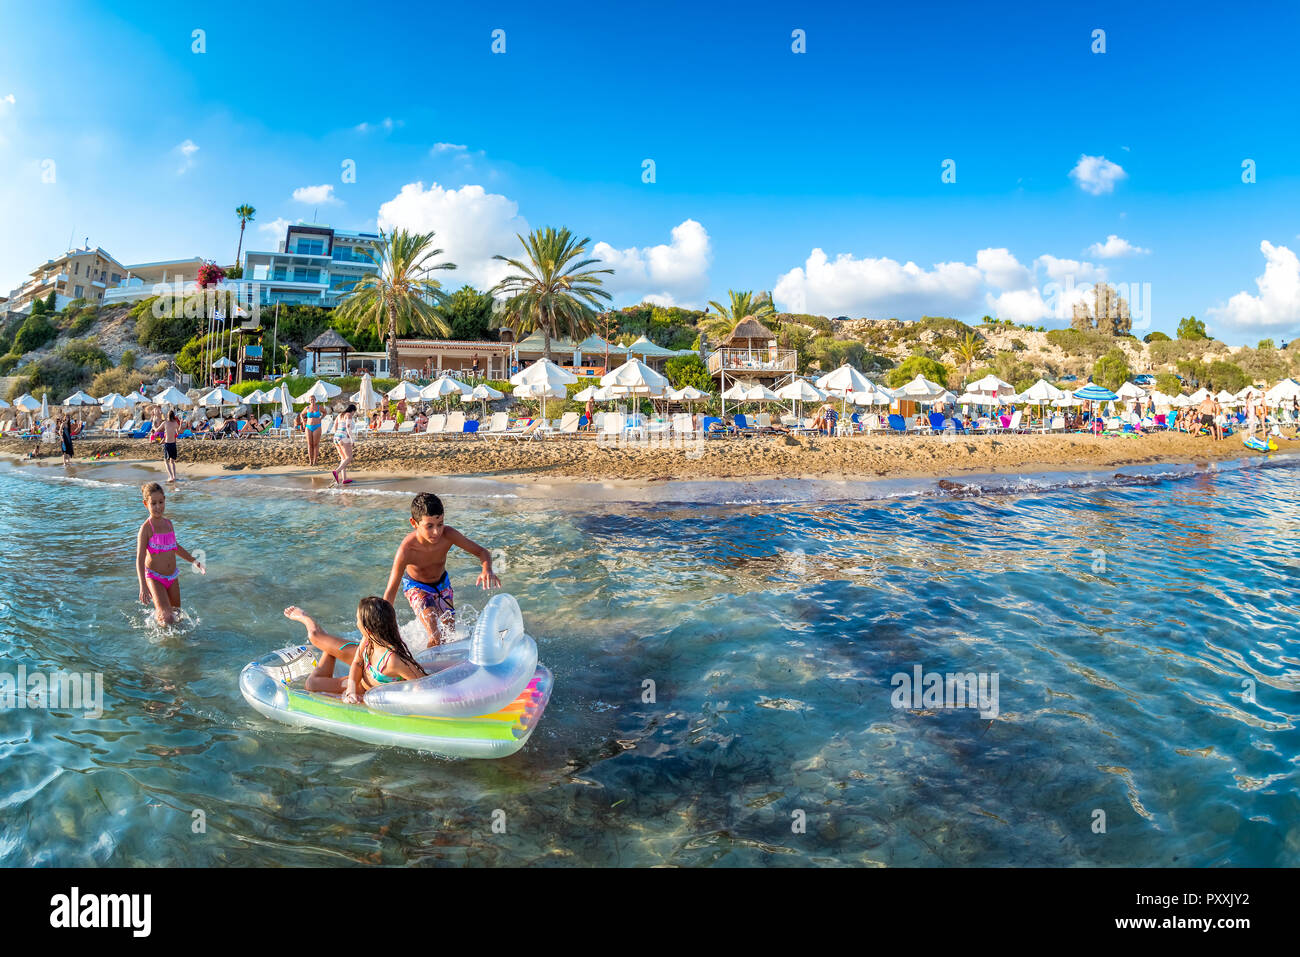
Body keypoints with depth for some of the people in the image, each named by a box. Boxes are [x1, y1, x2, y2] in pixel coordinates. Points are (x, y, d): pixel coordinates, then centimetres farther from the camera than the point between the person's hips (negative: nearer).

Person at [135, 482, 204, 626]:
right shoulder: (146, 528, -15)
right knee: (167, 619, -14)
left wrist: (194, 561, 20)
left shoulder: (168, 523, 5)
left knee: (176, 613, 15)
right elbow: (140, 559, -19)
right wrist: (143, 587, -28)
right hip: (154, 578, -6)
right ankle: (157, 613, 16)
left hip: (172, 577, 6)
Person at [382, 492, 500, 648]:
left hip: (442, 582, 4)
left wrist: (487, 570, -44)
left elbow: (481, 552, -21)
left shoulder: (447, 534, -31)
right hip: (416, 587, -4)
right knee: (435, 639, -21)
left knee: (451, 634, 15)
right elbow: (390, 592, -29)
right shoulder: (406, 550, -38)